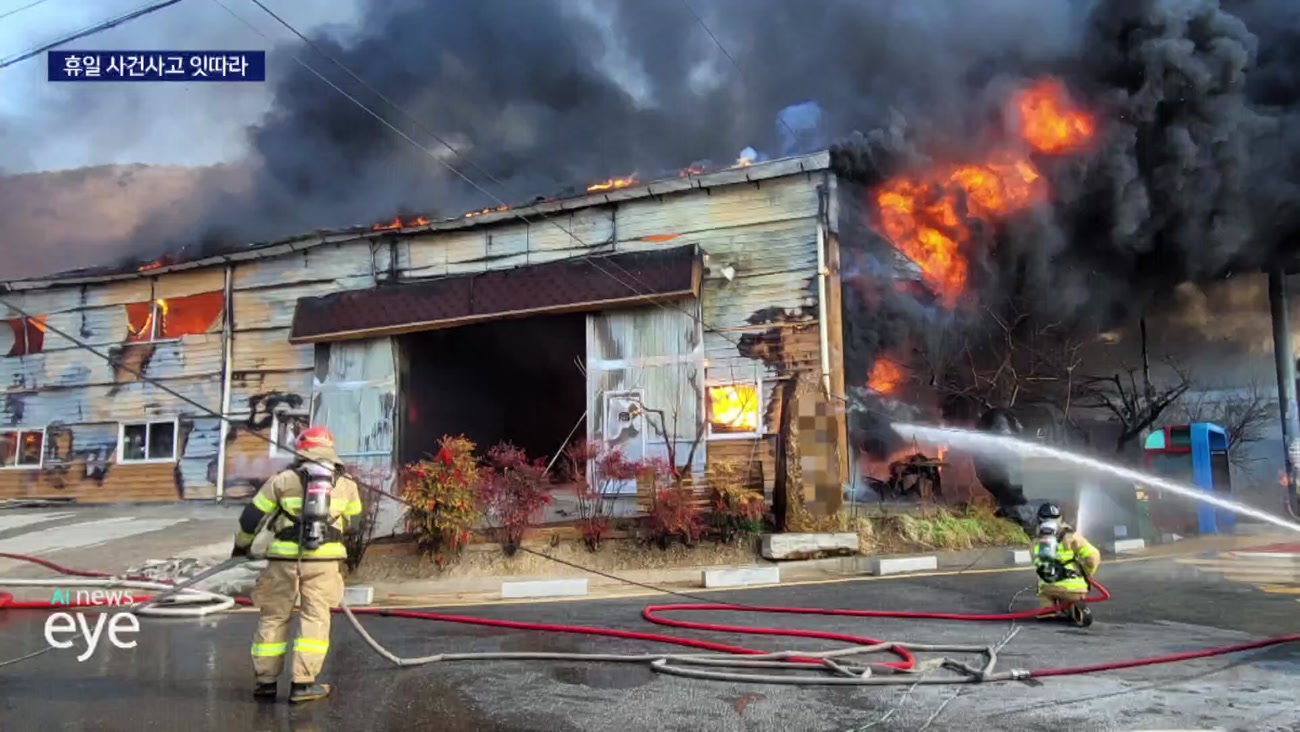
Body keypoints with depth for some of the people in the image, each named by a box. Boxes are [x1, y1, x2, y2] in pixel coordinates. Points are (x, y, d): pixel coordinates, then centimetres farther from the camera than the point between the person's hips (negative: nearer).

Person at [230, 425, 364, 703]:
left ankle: (266, 681, 18)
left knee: (274, 617, 13)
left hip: (285, 558, 0)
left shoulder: (282, 481, 2)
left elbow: (252, 516, 6)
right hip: (324, 559, 0)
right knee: (315, 618, 6)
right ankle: (303, 683, 3)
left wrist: (241, 545, 24)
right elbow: (352, 519, 22)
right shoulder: (346, 485, 7)